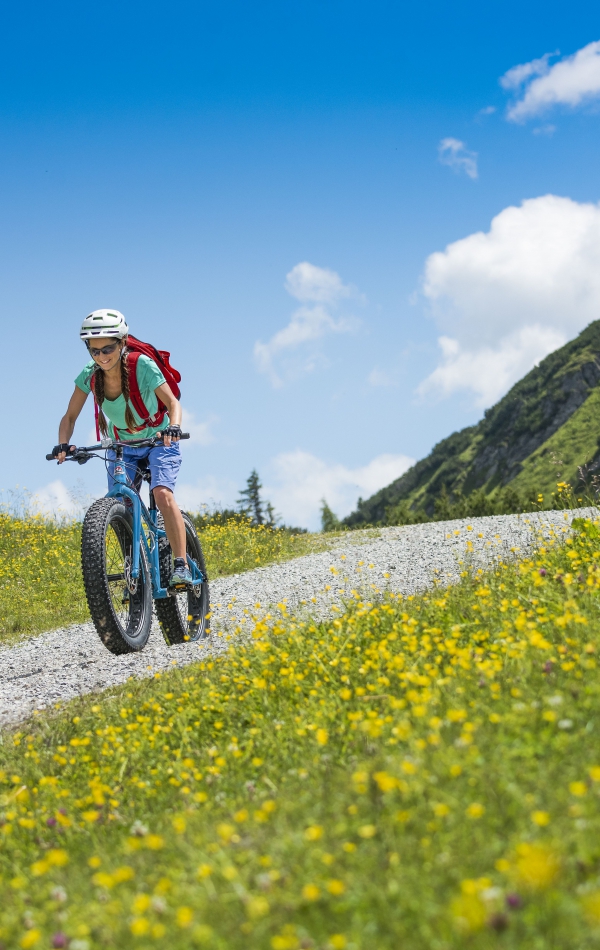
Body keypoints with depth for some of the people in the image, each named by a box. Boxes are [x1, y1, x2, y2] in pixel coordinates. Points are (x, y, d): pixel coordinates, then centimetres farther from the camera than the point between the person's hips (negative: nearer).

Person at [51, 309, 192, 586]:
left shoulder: (142, 366, -25)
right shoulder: (89, 374, -14)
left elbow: (172, 401, -27)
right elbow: (70, 416, -8)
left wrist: (173, 427, -48)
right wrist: (63, 444, -27)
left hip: (158, 441, -4)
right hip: (122, 446, 4)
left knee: (162, 494, -27)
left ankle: (181, 565, -26)